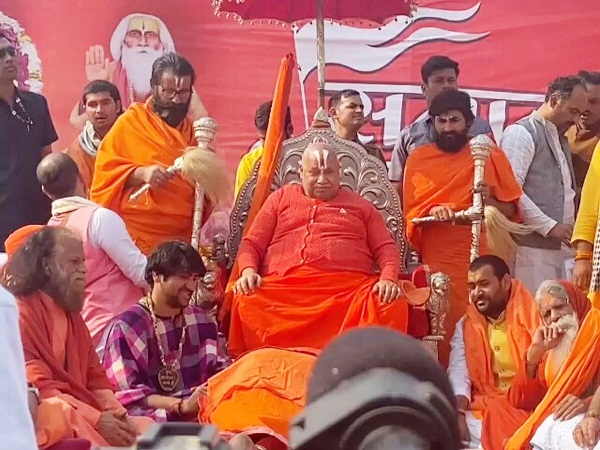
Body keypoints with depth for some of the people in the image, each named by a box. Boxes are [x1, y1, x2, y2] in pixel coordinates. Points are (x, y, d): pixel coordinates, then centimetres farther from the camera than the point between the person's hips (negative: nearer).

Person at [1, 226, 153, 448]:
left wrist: (117, 413, -6)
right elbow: (36, 388, -20)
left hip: (81, 417, 8)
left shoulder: (72, 314, 17)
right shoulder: (20, 312, -11)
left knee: (146, 428, -3)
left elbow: (96, 378, 14)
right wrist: (96, 420, -23)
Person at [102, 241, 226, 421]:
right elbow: (128, 395, -10)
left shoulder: (201, 321, 16)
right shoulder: (126, 327, -3)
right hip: (153, 417, -5)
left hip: (204, 413, 6)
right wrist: (182, 405, -23)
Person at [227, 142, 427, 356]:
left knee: (392, 303, -31)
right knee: (245, 302, -32)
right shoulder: (281, 198, 26)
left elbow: (387, 248, 18)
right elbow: (251, 244, 20)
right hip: (283, 286, 0)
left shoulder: (359, 205, 26)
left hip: (348, 288, 0)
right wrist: (248, 271, -3)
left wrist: (388, 279, -4)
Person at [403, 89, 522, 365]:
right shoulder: (418, 158, 11)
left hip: (481, 255, 0)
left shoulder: (490, 156, 9)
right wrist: (431, 211, -12)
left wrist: (490, 201, -11)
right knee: (442, 325, -6)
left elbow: (511, 210, 9)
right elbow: (409, 211, 9)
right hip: (435, 258, 0)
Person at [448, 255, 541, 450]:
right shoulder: (465, 326, 12)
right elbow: (458, 373, 1)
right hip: (484, 407, 4)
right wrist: (458, 414, -14)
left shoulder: (532, 316, -1)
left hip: (529, 404, -4)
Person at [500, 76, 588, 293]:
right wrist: (550, 227, -14)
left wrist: (570, 232, 9)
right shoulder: (521, 133, -5)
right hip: (532, 247, -8)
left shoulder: (561, 139, 23)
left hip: (561, 247, 8)